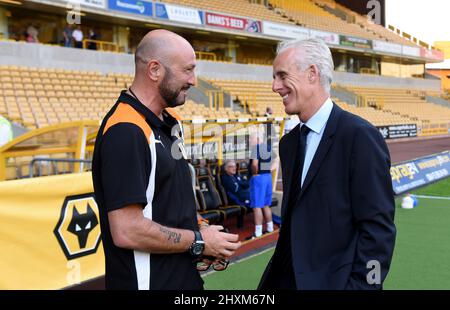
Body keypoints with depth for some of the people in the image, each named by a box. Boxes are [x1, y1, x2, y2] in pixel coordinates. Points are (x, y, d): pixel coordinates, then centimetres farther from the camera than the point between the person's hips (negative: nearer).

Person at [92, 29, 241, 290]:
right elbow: (126, 232, -25)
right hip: (147, 281, -8)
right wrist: (198, 241, -14)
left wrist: (202, 229, 1)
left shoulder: (170, 122, 6)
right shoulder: (125, 132, -21)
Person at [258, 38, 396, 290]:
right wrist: (278, 273, 7)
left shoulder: (360, 135, -15)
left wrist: (360, 285, -17)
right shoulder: (289, 143, 8)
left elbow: (379, 228, -17)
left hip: (333, 281, -6)